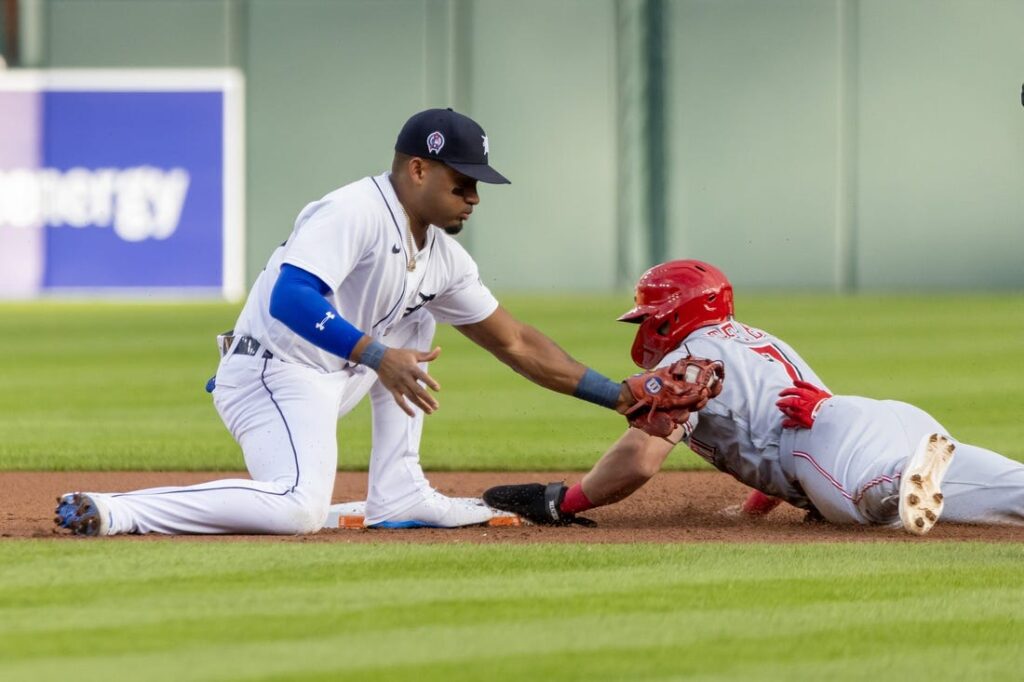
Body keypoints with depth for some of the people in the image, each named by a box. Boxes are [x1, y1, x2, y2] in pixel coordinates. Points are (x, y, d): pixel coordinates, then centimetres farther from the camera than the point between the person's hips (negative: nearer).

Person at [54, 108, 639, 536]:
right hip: (273, 372, -10)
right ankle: (109, 512, -30)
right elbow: (289, 298, -27)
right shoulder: (355, 211, -13)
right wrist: (376, 356, -35)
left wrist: (617, 396, 15)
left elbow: (517, 344, 20)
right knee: (299, 511, -32)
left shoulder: (443, 258, 14)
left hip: (331, 380, 10)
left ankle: (399, 496, 12)